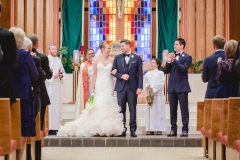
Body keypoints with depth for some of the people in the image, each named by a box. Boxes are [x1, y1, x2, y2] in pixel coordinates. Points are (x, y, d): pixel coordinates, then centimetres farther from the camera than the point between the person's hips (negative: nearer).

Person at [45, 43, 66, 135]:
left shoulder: (58, 60, 16)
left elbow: (63, 72, 23)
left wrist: (61, 75, 3)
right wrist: (53, 76, -13)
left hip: (57, 85, 7)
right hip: (49, 85, -7)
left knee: (57, 105, 6)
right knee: (50, 106, -10)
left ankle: (56, 126, 11)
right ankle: (50, 128, -9)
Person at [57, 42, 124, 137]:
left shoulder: (112, 60, 6)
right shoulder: (96, 60, 2)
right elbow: (94, 75, 3)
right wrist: (92, 88, -1)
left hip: (109, 86, 1)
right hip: (99, 85, -1)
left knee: (108, 105, -2)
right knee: (99, 105, -5)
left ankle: (108, 128, 1)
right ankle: (99, 129, -3)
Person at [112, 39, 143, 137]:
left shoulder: (137, 58, 3)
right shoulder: (117, 58, 8)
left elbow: (140, 74, -1)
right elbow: (113, 71, 7)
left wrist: (140, 87, -8)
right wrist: (121, 76, -12)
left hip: (132, 87, -2)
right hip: (121, 86, 2)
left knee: (132, 109, 0)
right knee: (121, 109, 3)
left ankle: (133, 130, 4)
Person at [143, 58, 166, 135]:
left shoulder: (160, 73, 3)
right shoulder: (147, 74, 15)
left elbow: (160, 84, -7)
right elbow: (144, 83, 9)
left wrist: (153, 89, -14)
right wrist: (147, 87, -12)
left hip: (158, 95, -4)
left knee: (158, 111, -4)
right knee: (150, 112, 1)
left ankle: (159, 129, -2)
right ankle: (150, 129, 2)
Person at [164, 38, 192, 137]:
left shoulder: (187, 57, -1)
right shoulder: (172, 56, 14)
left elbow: (184, 69, -16)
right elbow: (165, 71, 9)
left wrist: (174, 60, -21)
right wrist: (168, 62, -7)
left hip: (182, 87, -5)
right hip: (172, 87, 5)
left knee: (184, 109, -2)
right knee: (172, 109, 6)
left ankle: (185, 130, 0)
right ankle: (173, 130, 10)